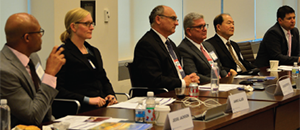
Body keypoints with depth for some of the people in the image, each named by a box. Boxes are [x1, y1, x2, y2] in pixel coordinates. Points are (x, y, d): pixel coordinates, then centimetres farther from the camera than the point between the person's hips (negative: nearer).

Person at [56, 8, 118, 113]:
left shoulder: (94, 52, 23)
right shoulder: (63, 54, -3)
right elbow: (58, 90, -11)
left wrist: (110, 95, 7)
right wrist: (87, 100, -18)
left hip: (104, 105, 7)